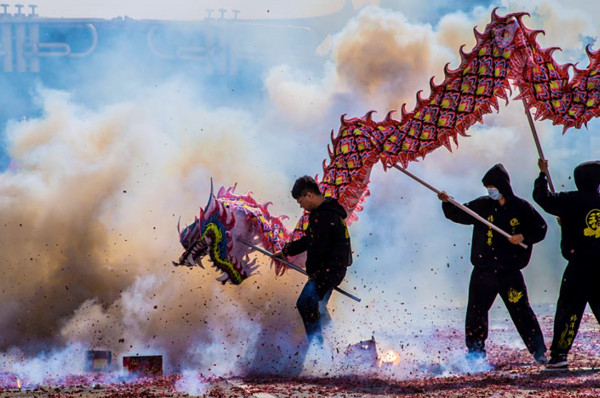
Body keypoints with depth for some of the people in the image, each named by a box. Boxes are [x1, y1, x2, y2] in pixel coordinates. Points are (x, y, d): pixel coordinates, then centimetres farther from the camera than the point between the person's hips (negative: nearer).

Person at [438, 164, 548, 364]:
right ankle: (475, 352, 16)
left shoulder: (522, 208, 0)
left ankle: (539, 351, 5)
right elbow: (460, 214, 5)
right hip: (483, 271, 3)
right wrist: (447, 203, -12)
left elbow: (540, 229, 5)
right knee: (476, 311, 3)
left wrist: (524, 236, -12)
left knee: (521, 311, -3)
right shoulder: (482, 205, 6)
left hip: (510, 272, -3)